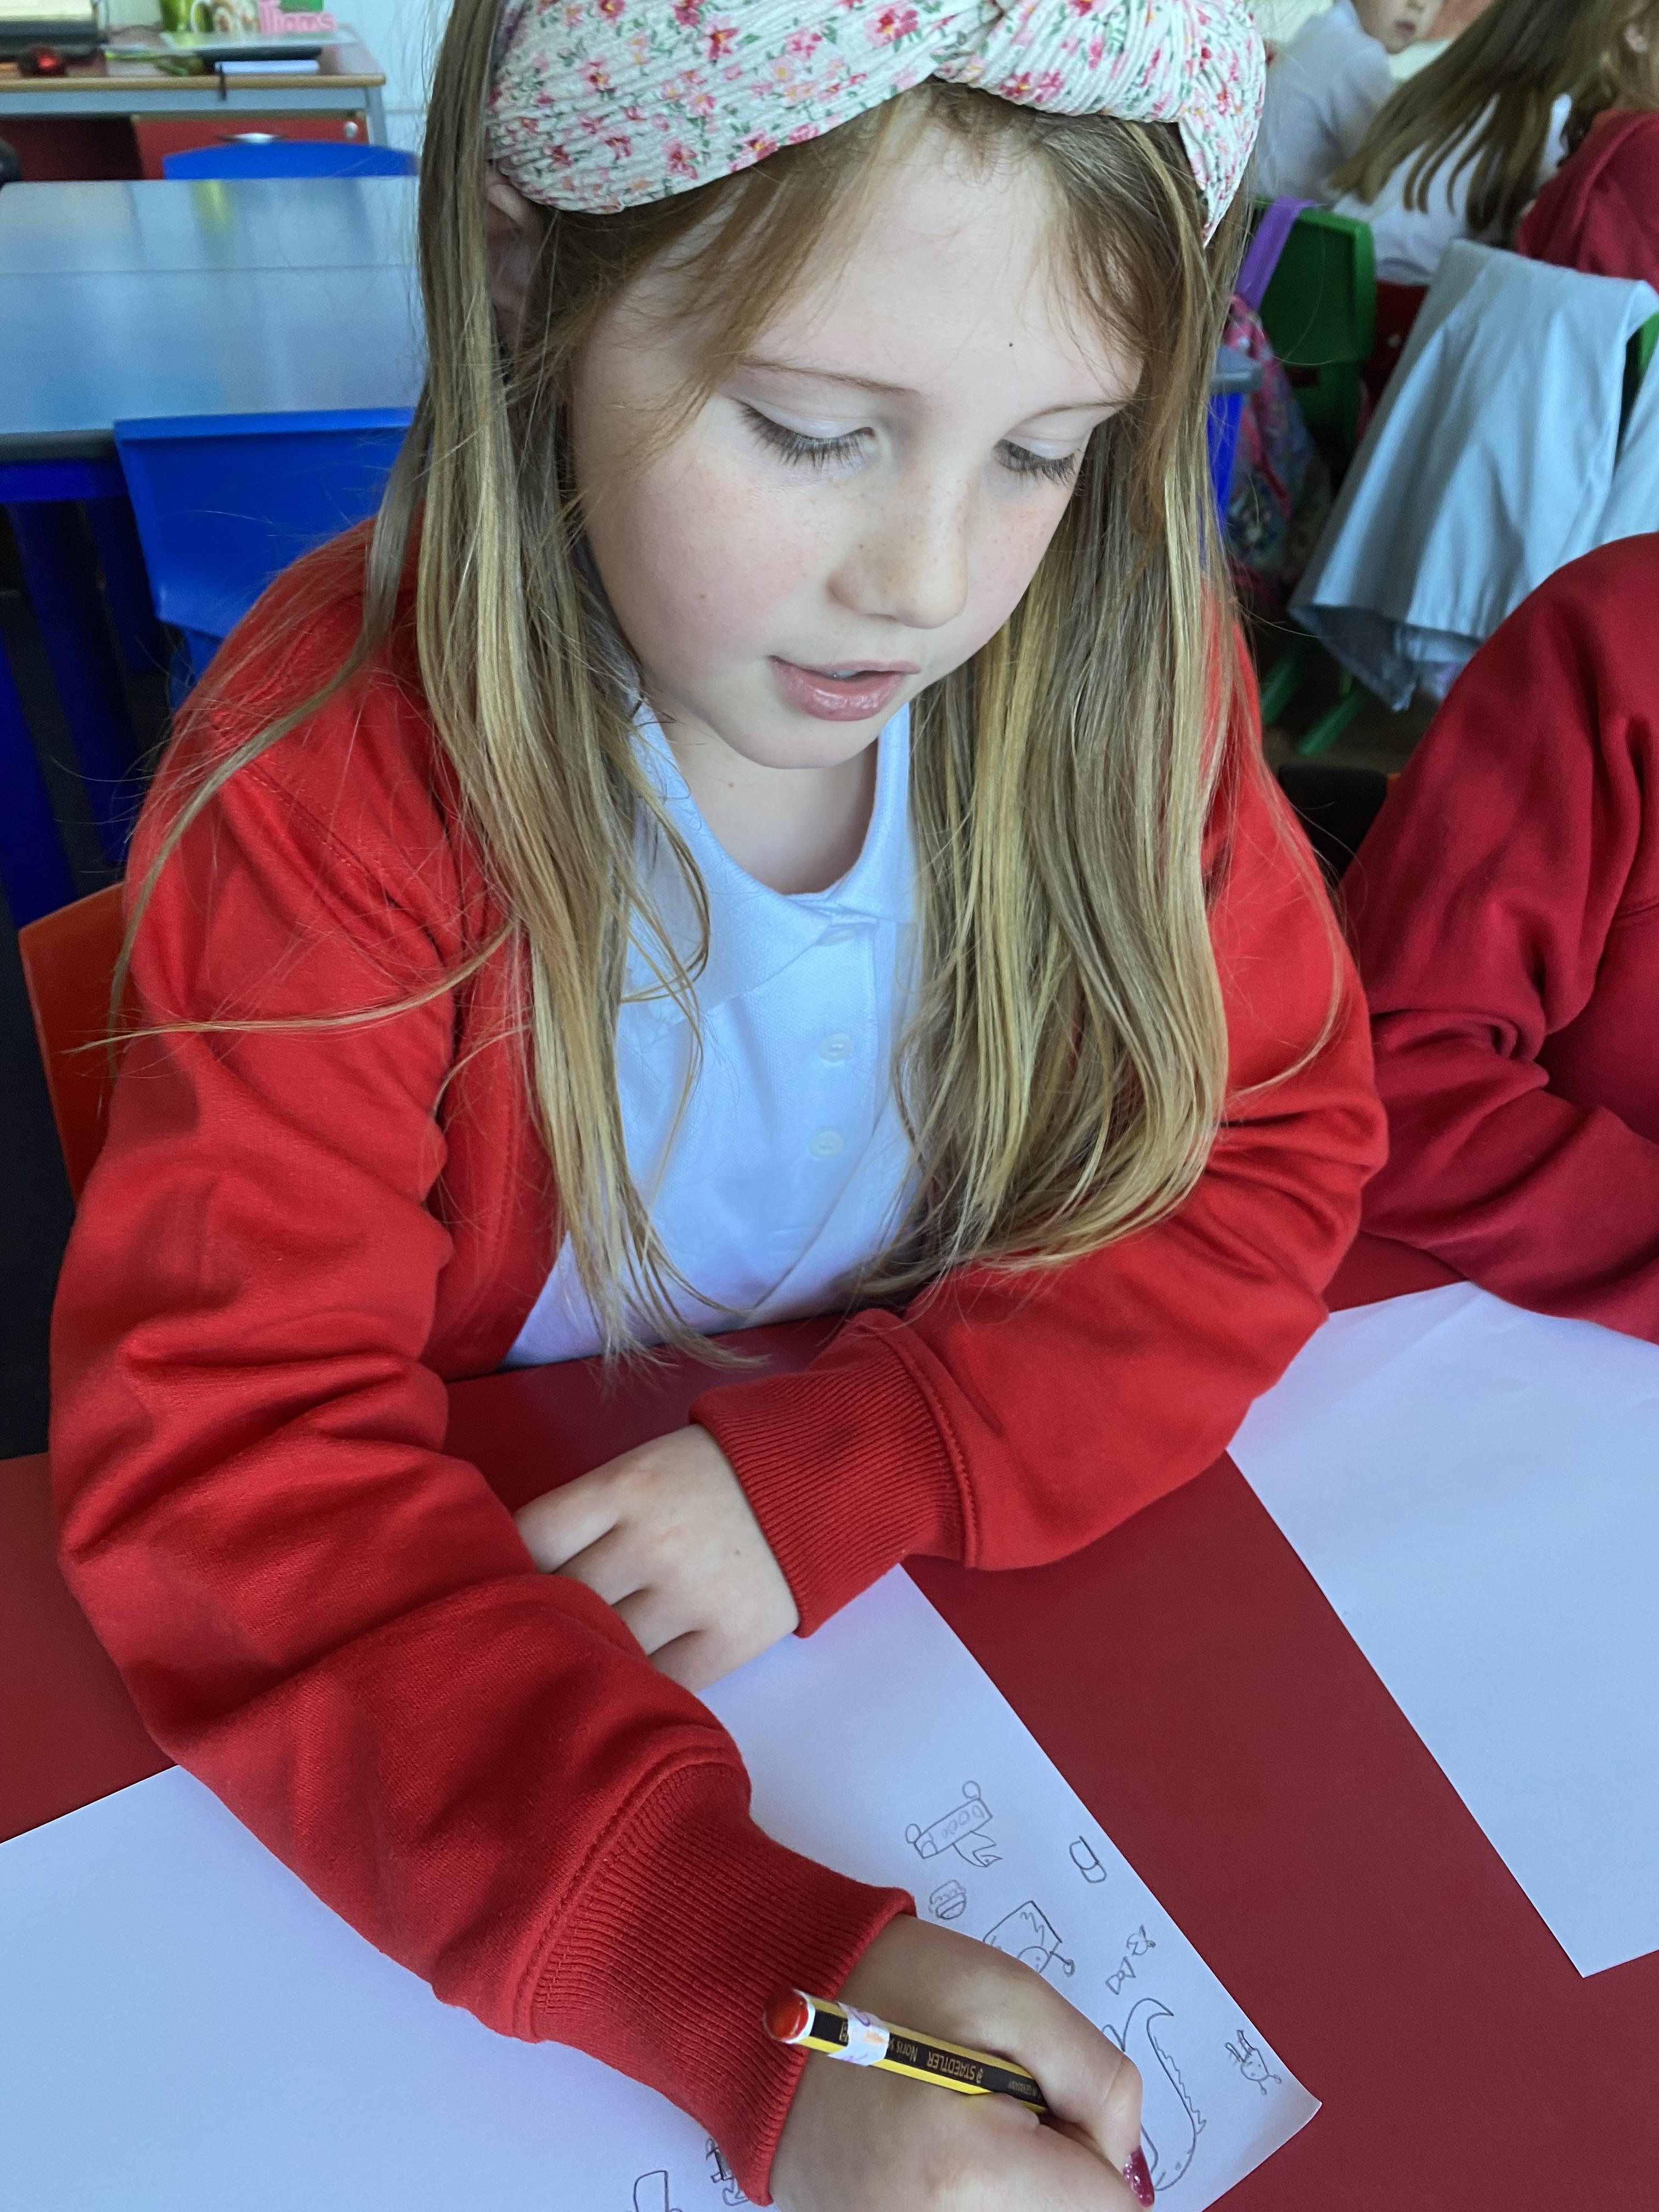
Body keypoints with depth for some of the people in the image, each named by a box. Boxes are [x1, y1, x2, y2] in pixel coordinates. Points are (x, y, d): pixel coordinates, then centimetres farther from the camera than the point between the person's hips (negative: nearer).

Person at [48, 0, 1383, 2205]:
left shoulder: (1126, 667, -12)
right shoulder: (339, 783, -21)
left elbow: (1272, 1156, -8)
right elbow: (234, 1453, -24)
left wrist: (845, 1468, -23)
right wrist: (760, 1973, -37)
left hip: (999, 1602, 4)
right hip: (477, 1667, -2)